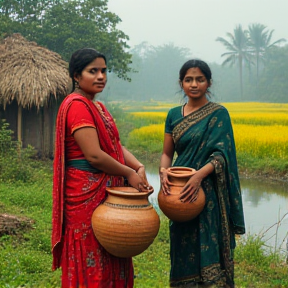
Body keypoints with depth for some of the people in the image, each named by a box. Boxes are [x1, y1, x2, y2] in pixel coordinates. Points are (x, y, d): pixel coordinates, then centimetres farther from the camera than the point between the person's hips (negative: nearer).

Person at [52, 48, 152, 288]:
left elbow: (116, 145, 7)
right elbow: (94, 155, -22)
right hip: (87, 193, -9)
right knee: (92, 266, 1)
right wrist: (129, 173, -12)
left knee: (111, 260, 15)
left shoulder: (97, 107, 15)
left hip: (105, 192, 10)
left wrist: (139, 167, -9)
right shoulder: (77, 106, -15)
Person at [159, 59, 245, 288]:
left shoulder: (219, 113, -3)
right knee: (185, 251, 9)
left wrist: (199, 175, -29)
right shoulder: (174, 115, 10)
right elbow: (167, 153, 9)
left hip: (209, 191, -4)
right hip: (182, 193, 4)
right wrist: (163, 172, -13)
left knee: (210, 250, -2)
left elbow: (221, 154, -11)